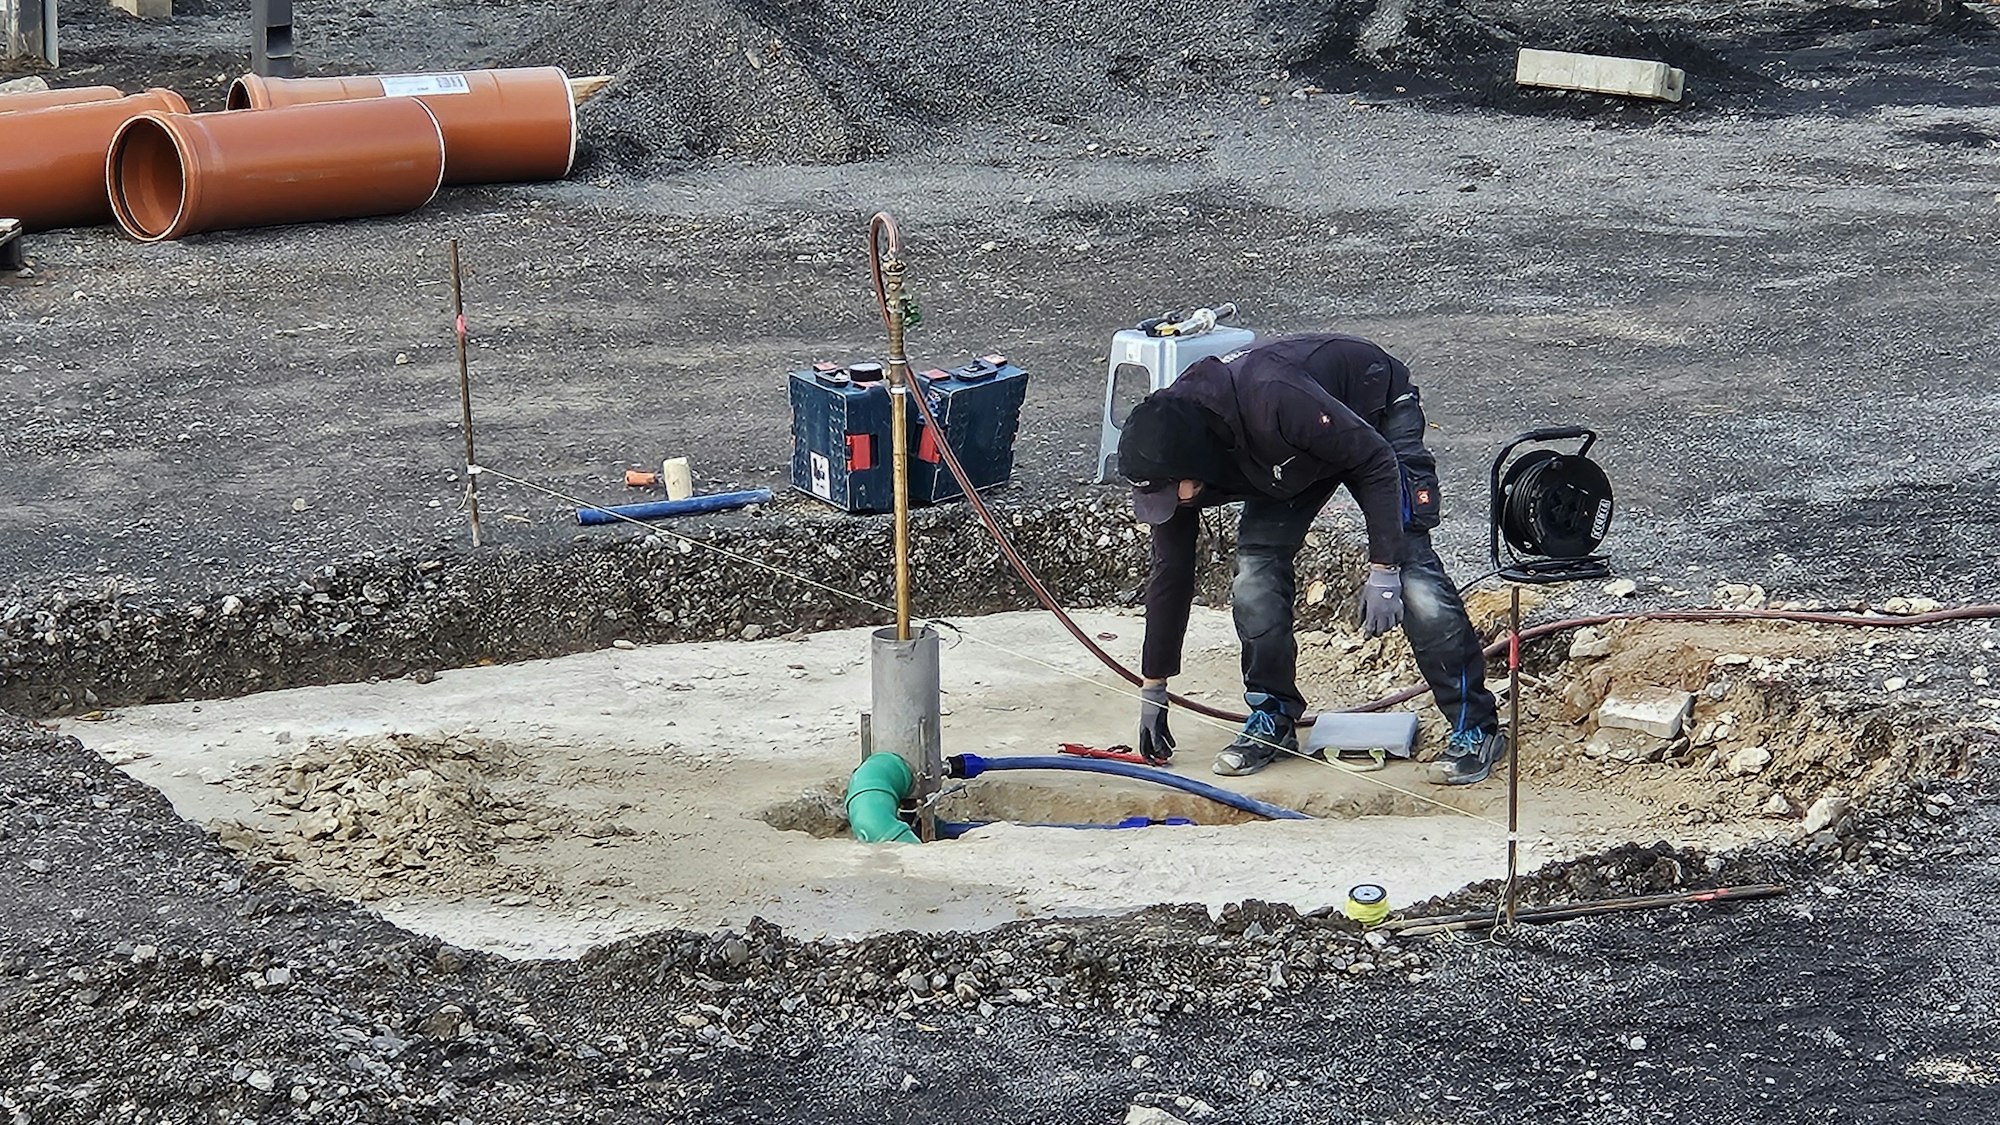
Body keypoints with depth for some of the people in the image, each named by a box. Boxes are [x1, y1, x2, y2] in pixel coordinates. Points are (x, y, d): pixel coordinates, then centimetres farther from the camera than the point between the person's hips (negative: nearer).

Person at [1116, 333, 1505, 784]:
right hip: (1289, 460, 6)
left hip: (1376, 415, -6)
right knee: (1255, 573, -11)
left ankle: (1477, 729, -11)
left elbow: (1376, 460, -31)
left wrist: (1382, 570, -32)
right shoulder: (1169, 459, -21)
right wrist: (1152, 691, -3)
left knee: (1411, 571, -17)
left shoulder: (1274, 400, -43)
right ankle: (1273, 720, 6)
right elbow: (1171, 573, -8)